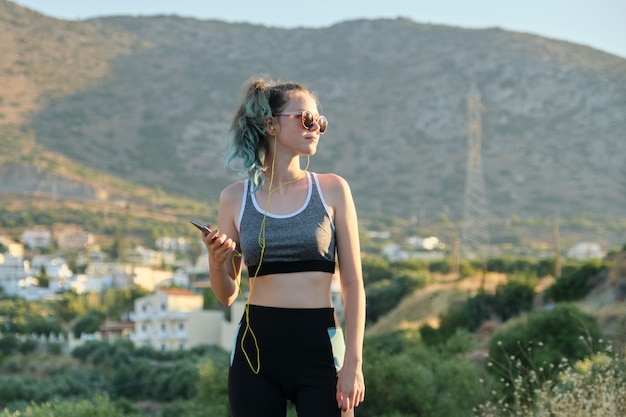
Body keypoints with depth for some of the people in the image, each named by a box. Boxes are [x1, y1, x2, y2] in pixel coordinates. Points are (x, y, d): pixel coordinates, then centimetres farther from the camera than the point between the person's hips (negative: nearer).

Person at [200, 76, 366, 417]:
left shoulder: (332, 190, 2)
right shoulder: (235, 198, 4)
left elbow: (353, 284, 1)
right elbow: (227, 295, 10)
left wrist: (353, 363, -7)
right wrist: (215, 262, -11)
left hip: (319, 348, -1)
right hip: (256, 347, 1)